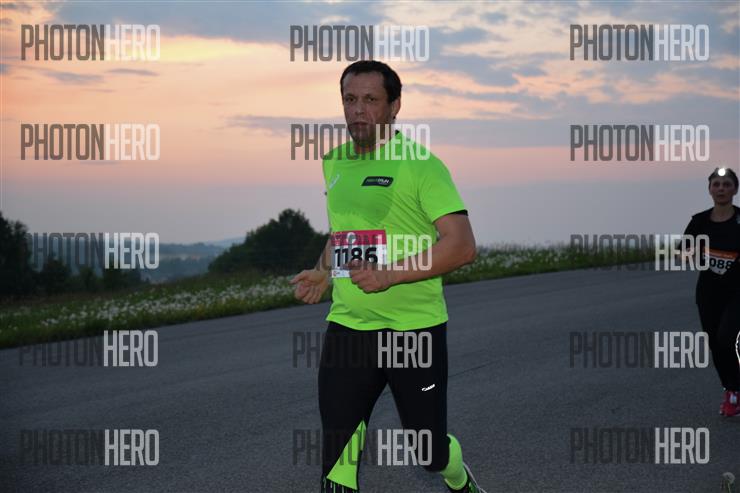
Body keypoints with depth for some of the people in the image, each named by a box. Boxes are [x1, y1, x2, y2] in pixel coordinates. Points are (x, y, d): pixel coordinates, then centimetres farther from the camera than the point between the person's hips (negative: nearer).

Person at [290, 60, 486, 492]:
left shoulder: (421, 165, -9)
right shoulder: (334, 163, 11)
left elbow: (462, 245, -16)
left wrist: (389, 274, -23)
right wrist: (323, 273, 9)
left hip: (415, 327, -5)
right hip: (347, 326, 5)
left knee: (430, 451, 8)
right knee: (336, 447, -4)